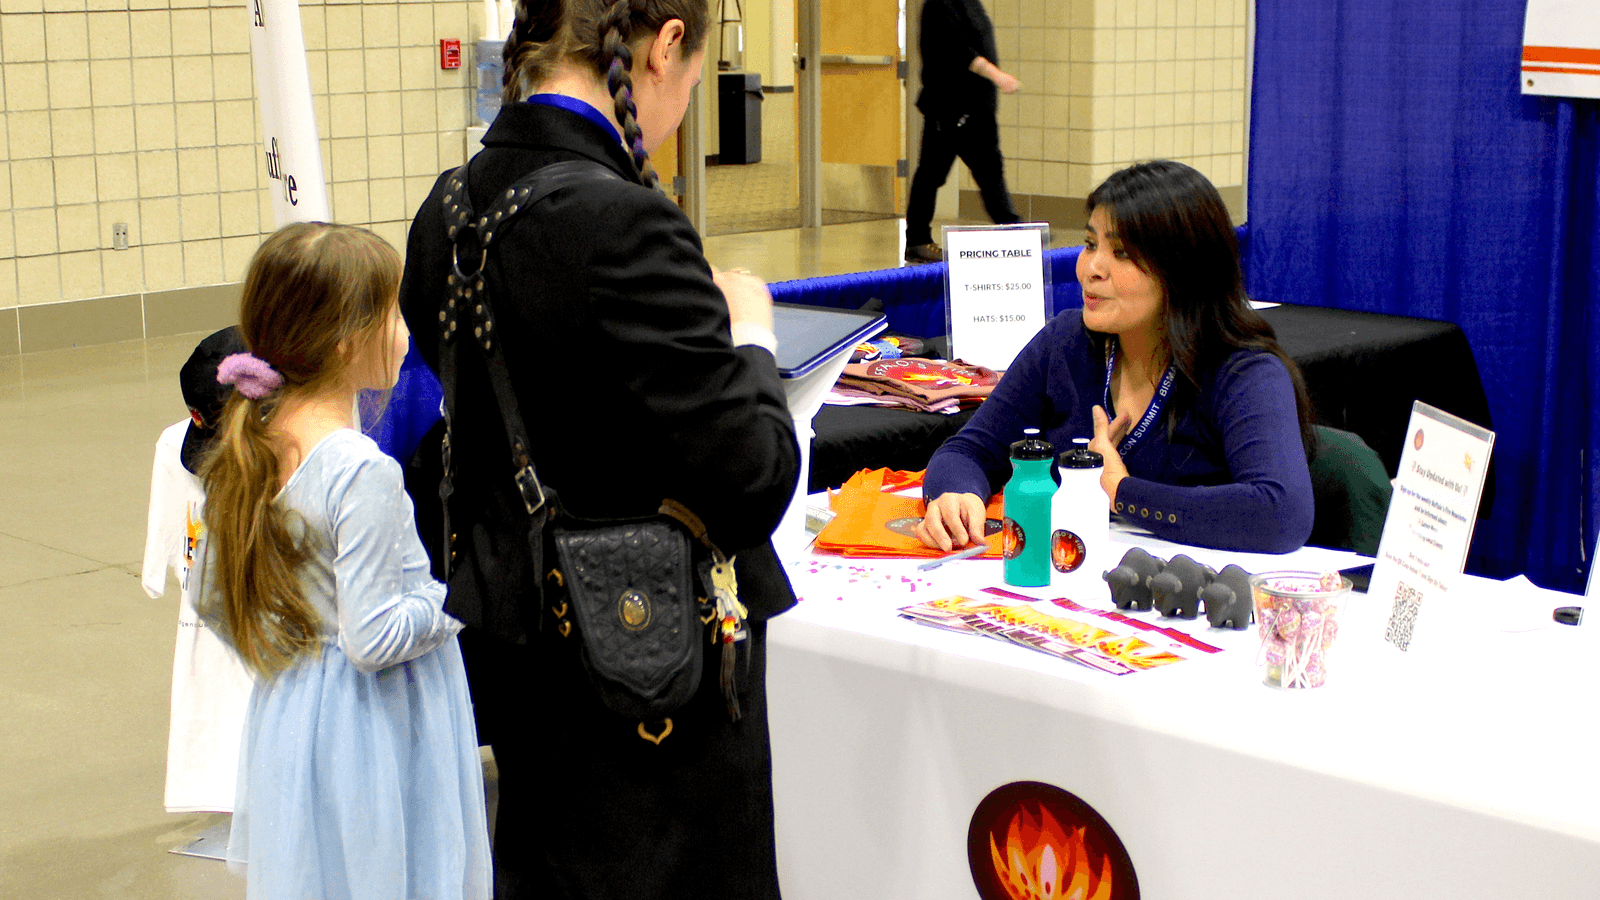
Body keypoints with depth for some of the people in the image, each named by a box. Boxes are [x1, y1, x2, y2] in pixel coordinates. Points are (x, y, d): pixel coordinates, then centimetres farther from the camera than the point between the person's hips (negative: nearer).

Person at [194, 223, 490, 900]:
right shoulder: (362, 471, -23)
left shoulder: (246, 452, 1)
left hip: (288, 716, 8)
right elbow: (374, 640, -23)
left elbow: (213, 601, 11)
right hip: (377, 737, -8)